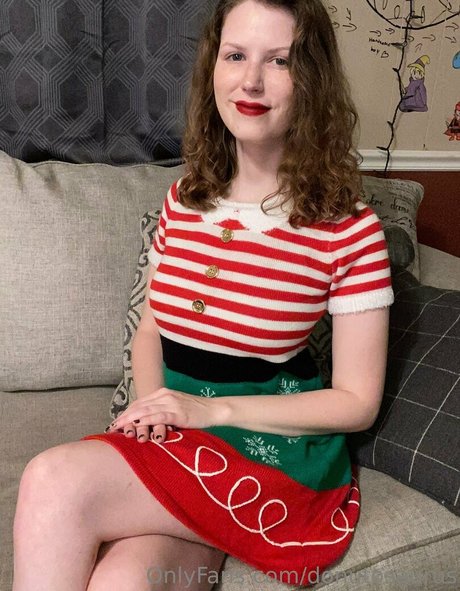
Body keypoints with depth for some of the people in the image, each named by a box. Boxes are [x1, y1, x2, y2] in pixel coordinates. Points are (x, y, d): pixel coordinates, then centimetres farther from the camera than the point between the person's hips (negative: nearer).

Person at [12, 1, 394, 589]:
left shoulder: (349, 229, -11)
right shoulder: (183, 200, 5)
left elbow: (358, 401, -8)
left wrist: (210, 409, -16)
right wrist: (150, 406, -6)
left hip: (278, 450, -3)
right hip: (176, 442, 4)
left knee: (54, 482, -22)